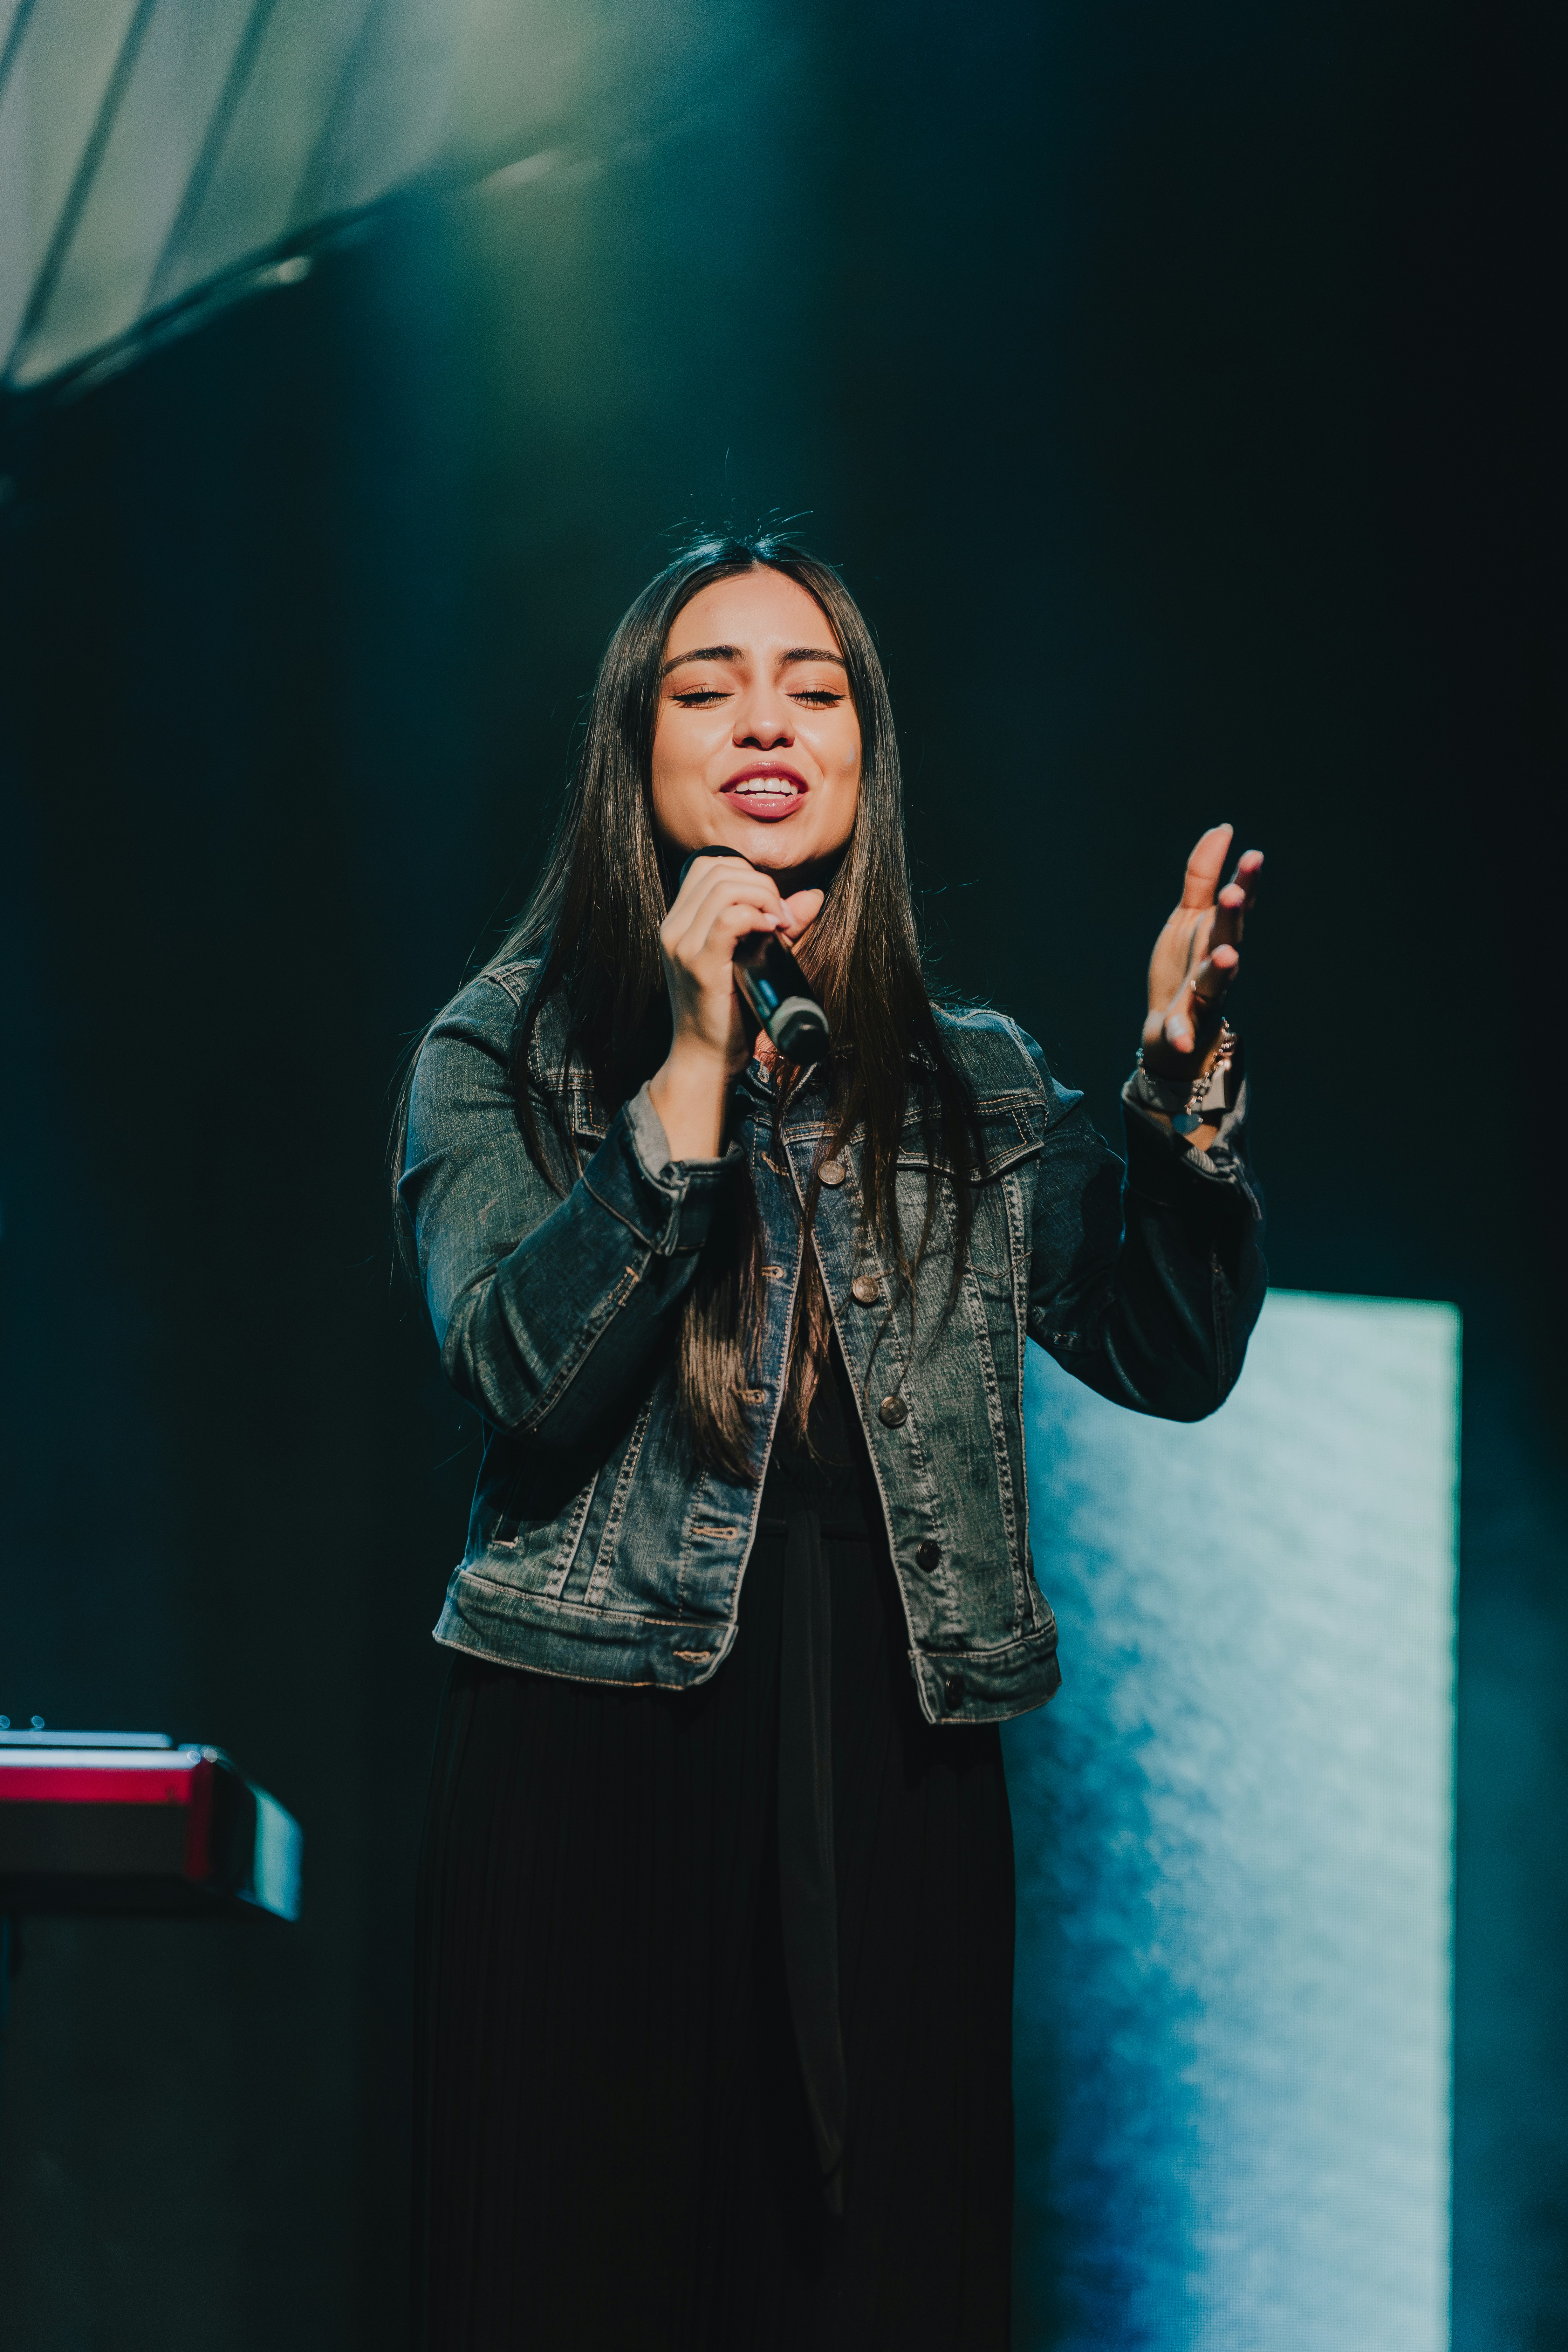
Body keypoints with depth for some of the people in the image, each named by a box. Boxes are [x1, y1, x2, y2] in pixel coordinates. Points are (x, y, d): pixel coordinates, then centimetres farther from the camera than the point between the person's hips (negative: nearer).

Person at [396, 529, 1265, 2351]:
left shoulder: (976, 1084, 13)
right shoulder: (507, 1046, 4)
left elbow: (1177, 1360, 4)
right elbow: (519, 1370, -11)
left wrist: (1184, 1083, -10)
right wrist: (694, 1074, -17)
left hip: (898, 1781, 3)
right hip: (587, 1775, -2)